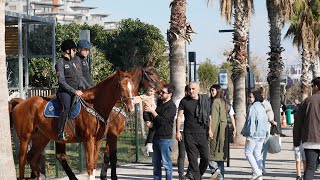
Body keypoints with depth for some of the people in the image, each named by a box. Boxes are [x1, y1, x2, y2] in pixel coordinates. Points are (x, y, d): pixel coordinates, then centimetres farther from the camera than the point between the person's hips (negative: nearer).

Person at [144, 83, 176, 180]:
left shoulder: (171, 106, -12)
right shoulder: (159, 102, 11)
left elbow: (162, 120, -19)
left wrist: (152, 111, -17)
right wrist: (151, 122, 6)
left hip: (165, 138, -8)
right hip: (156, 137, 8)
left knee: (166, 163, -4)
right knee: (156, 163, 13)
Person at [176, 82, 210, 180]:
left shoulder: (205, 100, 5)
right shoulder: (184, 101, 2)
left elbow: (209, 116, 12)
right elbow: (179, 116, 4)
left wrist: (209, 129, 6)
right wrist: (177, 131, -2)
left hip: (202, 133, 1)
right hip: (189, 134, -1)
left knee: (205, 157, 0)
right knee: (192, 158, -4)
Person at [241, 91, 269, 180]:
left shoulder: (252, 107, -14)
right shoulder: (261, 107, 13)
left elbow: (251, 121, -18)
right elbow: (265, 120, 17)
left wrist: (249, 135, -17)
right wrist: (265, 133, 22)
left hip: (254, 134, -8)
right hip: (262, 134, 8)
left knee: (248, 152, 0)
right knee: (257, 153, 11)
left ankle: (257, 173, -11)